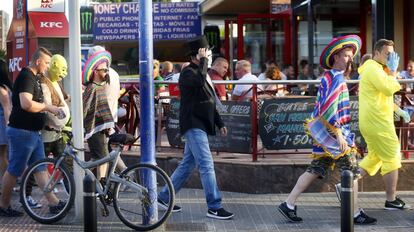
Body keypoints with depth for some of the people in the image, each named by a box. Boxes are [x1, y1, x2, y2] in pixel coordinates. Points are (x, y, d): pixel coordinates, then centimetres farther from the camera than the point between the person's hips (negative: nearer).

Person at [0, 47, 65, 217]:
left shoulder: (34, 77, 15)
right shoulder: (26, 77, -17)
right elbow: (26, 104, -31)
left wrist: (46, 109, 16)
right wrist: (48, 107, -20)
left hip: (33, 131, 10)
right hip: (22, 132, -10)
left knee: (40, 168, 10)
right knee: (14, 171, 0)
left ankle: (53, 202, 12)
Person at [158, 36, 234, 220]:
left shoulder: (201, 72, 19)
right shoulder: (188, 72, -11)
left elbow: (209, 101, 25)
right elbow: (199, 81, -36)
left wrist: (220, 123, 22)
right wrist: (203, 60, -23)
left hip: (200, 126, 10)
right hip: (193, 125, -10)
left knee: (187, 165, 14)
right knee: (206, 165, -11)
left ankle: (164, 198, 23)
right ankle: (214, 207, -9)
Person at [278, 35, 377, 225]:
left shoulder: (329, 77, 15)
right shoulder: (336, 77, -15)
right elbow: (329, 109, -24)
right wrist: (339, 135, -25)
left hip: (323, 134, 9)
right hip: (334, 131, -9)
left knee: (315, 170, 11)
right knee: (351, 172, 0)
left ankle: (288, 204, 11)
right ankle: (355, 214, 6)